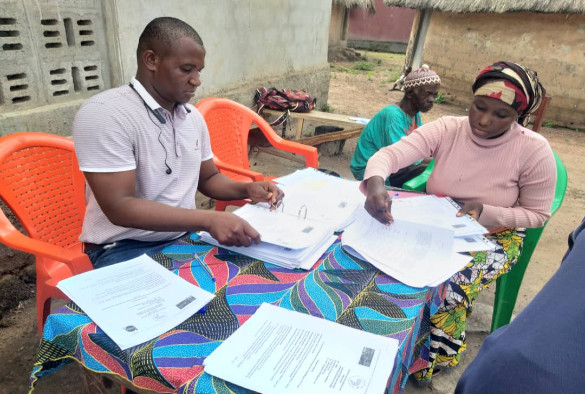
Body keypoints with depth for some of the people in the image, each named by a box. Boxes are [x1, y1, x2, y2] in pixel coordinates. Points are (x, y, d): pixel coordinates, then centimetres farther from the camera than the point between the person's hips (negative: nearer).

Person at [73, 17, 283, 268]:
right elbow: (119, 207, -23)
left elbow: (208, 178, 16)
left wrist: (247, 189, -5)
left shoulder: (192, 116, 5)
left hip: (185, 236, 7)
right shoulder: (103, 114, -18)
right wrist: (209, 220, -31)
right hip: (125, 247, -7)